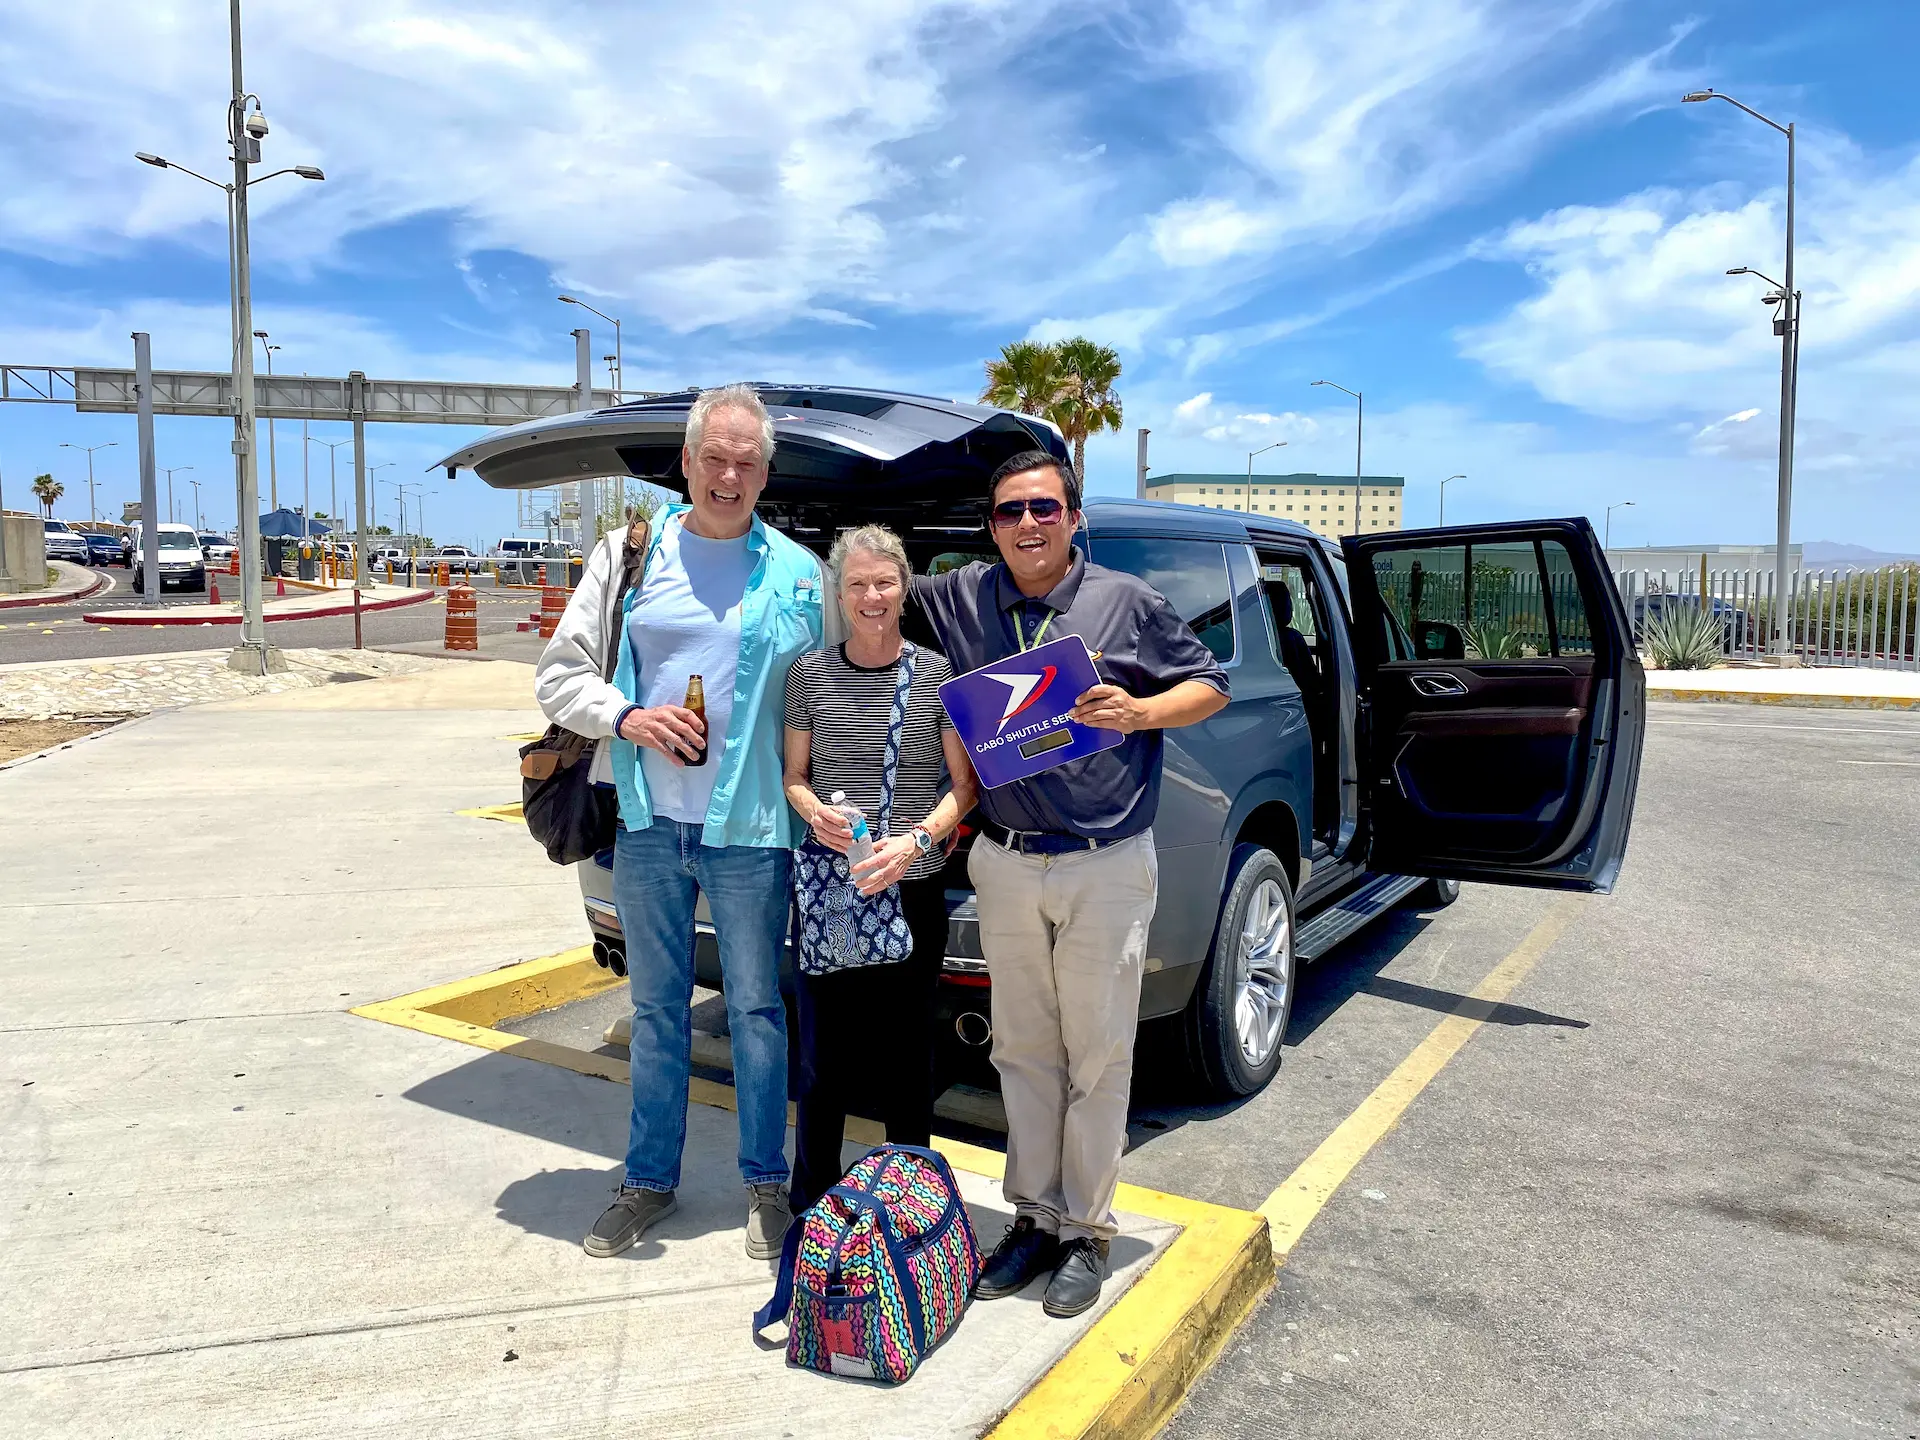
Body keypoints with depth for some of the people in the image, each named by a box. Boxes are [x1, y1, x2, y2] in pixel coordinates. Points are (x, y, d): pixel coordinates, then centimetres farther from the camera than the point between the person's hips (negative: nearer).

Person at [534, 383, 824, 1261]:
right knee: (657, 1009, 15)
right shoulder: (631, 552, 5)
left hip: (749, 832, -1)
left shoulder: (796, 573, 2)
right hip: (648, 826, 2)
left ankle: (766, 1185, 26)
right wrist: (627, 718, -14)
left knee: (756, 1009, 9)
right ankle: (649, 1180, 31)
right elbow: (559, 673, 4)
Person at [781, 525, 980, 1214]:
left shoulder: (937, 674, 0)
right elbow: (794, 774, 12)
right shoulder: (809, 673, 5)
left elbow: (965, 784, 1)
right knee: (823, 1052, 7)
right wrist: (814, 811, -10)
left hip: (913, 889, -1)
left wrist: (917, 840, -15)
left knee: (907, 1052, 9)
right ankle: (811, 1203, 25)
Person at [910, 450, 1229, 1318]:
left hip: (1107, 866, -3)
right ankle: (1034, 1215, 28)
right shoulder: (961, 599, 6)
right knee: (1023, 1052, 13)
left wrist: (1138, 711, -13)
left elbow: (1210, 686, 4)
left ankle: (1085, 1231, 21)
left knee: (1097, 1057, 5)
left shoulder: (1126, 602, -2)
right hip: (1006, 865, 3)